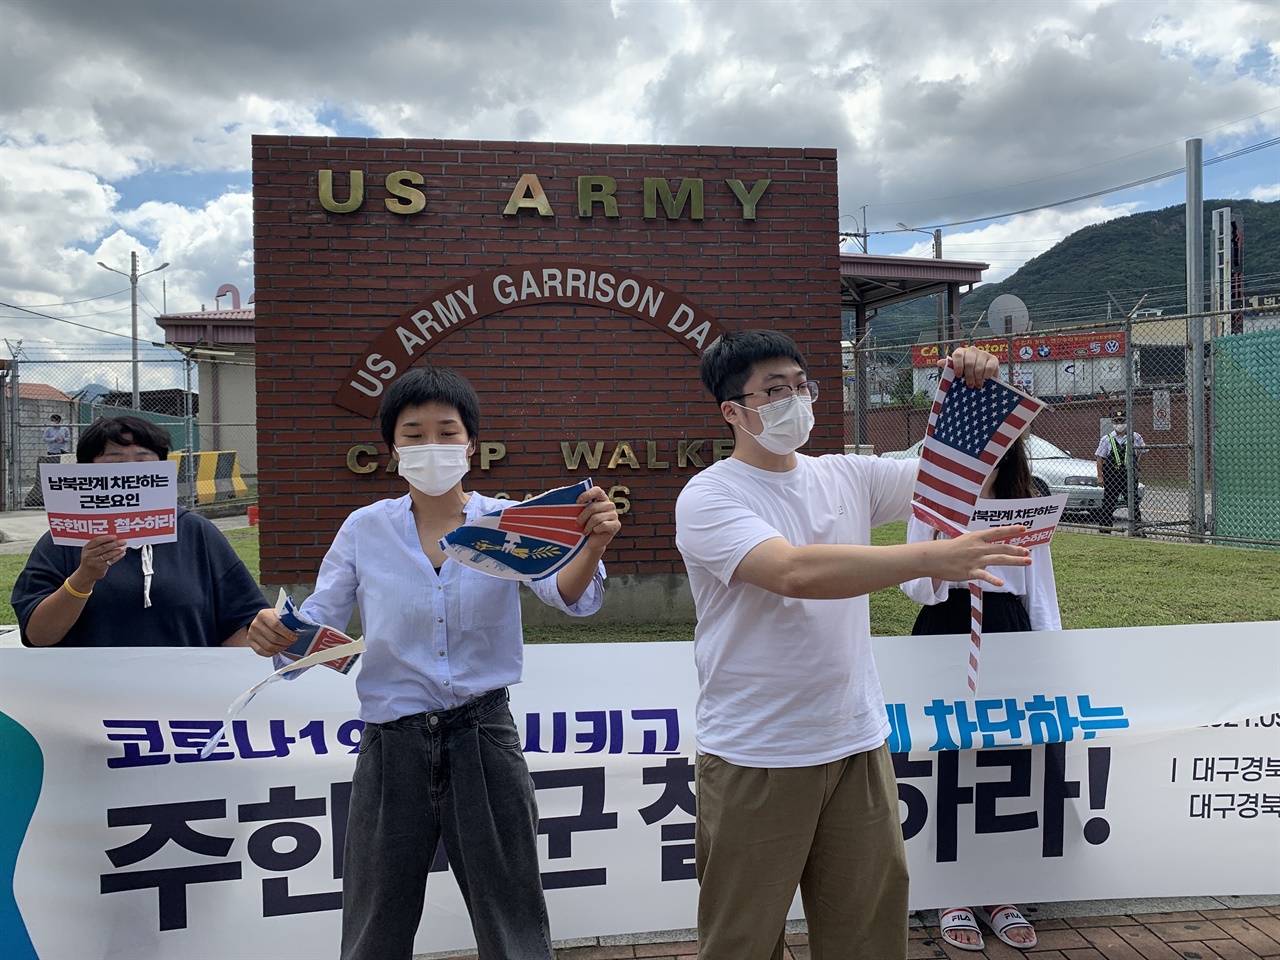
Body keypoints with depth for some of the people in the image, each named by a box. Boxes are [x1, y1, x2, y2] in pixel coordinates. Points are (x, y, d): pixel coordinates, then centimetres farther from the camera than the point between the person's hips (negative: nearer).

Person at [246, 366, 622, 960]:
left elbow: (565, 595, -19)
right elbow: (316, 625, 2)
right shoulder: (365, 530, 1)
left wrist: (592, 545, -41)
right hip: (392, 747, 1)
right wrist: (275, 633, -20)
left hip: (483, 739, -1)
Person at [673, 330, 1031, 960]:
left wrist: (972, 395, -2)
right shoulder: (708, 498, -11)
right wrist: (931, 558, -33)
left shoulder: (845, 477, 7)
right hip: (756, 759, -5)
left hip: (858, 744, 5)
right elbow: (796, 571, -28)